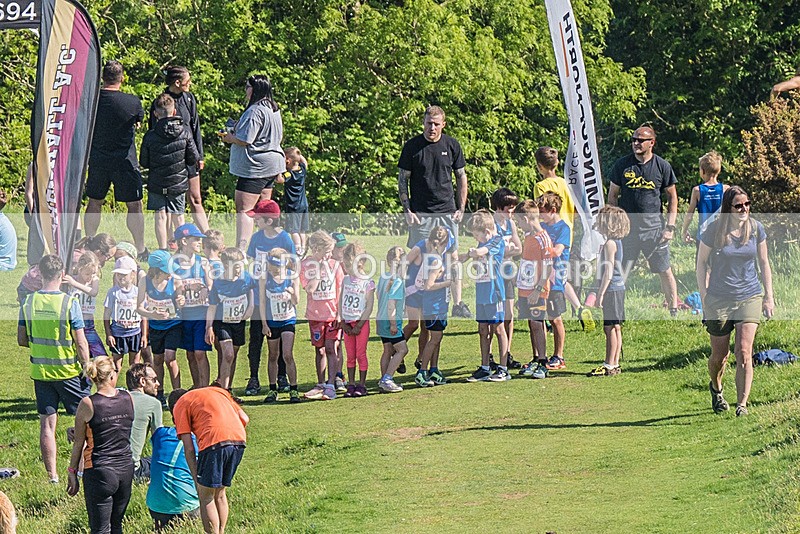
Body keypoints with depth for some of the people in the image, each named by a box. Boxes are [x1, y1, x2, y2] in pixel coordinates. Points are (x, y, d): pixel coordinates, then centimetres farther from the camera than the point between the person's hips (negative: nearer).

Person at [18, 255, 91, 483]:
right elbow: (81, 343, -12)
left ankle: (52, 474, 9)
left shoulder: (28, 302, -4)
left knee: (46, 423, 7)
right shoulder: (70, 303, -15)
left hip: (40, 371, 3)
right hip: (69, 371, -3)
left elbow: (22, 339, 4)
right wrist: (87, 368, -1)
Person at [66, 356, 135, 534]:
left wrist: (72, 472, 6)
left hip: (99, 471, -4)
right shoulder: (128, 398, -1)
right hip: (126, 469, 4)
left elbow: (79, 443, -5)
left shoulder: (88, 405, -11)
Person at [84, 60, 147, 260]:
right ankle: (140, 249, 7)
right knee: (134, 205, 5)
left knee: (94, 202, 16)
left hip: (97, 160, 3)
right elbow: (139, 120, 7)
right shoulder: (132, 102, -12)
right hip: (125, 161, -3)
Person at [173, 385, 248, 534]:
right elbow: (244, 418, 21)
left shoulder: (180, 405, 15)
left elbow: (189, 448, 7)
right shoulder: (218, 391, 32)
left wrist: (196, 479, 10)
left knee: (206, 497, 6)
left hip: (214, 443, -6)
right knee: (220, 493, 21)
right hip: (240, 440, 6)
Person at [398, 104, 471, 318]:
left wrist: (461, 209, 5)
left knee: (452, 257, 2)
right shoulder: (412, 146, -2)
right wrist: (407, 210, -5)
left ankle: (458, 303, 7)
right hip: (420, 213, -2)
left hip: (447, 212, 2)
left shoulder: (452, 146, 4)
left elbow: (461, 178, 12)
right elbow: (402, 180, 2)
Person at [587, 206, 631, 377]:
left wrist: (601, 294, -20)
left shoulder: (610, 244, -15)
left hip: (611, 290, -10)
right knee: (615, 327, 12)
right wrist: (602, 292, 23)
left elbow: (608, 271, -20)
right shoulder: (617, 242, 15)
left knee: (610, 328, -7)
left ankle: (609, 365, -6)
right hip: (618, 288, 10)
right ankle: (615, 364, 16)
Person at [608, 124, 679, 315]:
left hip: (654, 227, 0)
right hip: (628, 226, 0)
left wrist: (670, 226, -1)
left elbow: (672, 197, 8)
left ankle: (674, 311, 11)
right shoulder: (622, 165, 2)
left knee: (665, 272, 3)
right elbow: (612, 196, 8)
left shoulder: (662, 166, 1)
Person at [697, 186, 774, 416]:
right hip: (719, 299, -1)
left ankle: (742, 403, -9)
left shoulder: (756, 228, -1)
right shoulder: (714, 231, -9)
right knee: (719, 356, 10)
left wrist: (768, 296, 8)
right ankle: (716, 388, 41)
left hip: (750, 297, 1)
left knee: (744, 352, -13)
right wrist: (704, 298, -3)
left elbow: (763, 263, 10)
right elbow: (702, 263, 1)